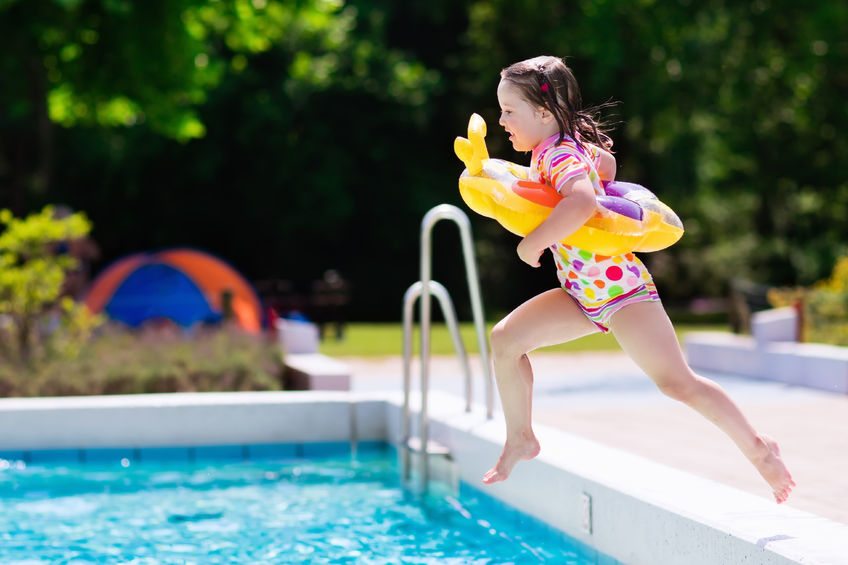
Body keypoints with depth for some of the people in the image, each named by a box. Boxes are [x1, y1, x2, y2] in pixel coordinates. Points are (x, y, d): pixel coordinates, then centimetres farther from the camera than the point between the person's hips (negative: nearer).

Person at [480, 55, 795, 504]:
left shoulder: (559, 155, -22)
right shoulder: (560, 147, 7)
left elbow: (581, 202, -44)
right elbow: (606, 162, 27)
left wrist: (532, 243, -34)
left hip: (621, 288, -10)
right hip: (583, 295, 10)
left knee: (677, 383, -11)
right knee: (505, 338, 1)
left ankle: (758, 448, 3)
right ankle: (520, 438, 15)